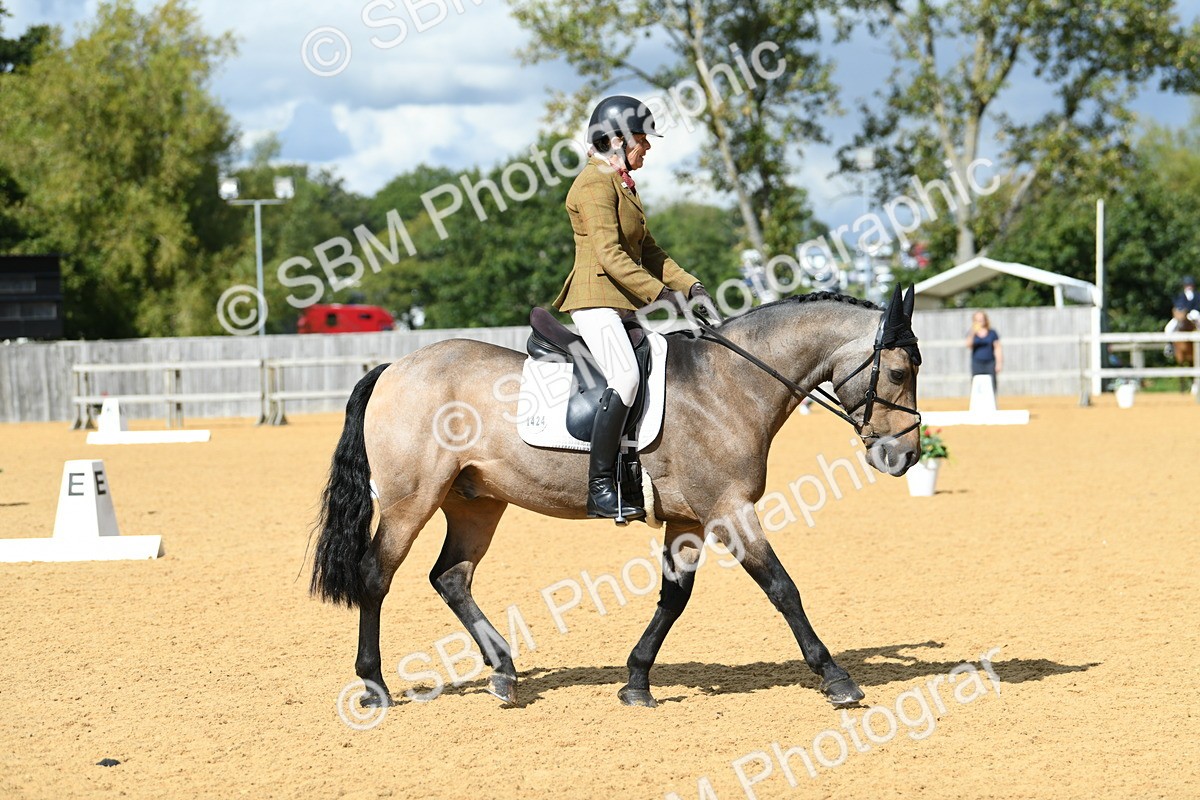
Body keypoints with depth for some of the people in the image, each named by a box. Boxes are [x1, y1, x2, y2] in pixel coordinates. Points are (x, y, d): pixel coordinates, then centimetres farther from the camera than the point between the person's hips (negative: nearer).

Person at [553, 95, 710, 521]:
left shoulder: (623, 183, 20)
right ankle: (600, 489, -26)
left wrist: (689, 285, 9)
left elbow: (648, 250, 22)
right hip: (595, 298, -10)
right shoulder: (595, 183, -10)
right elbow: (609, 254, -19)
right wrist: (661, 293, -22)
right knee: (625, 378, -26)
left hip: (623, 304, 11)